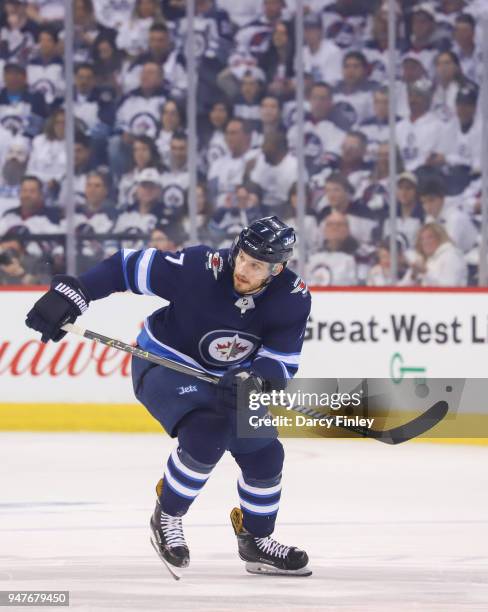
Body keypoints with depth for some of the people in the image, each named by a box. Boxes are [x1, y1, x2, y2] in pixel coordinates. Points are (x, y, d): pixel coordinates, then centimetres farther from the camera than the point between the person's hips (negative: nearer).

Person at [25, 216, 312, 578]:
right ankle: (167, 519, -8)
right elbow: (130, 267, -24)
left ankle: (256, 542, 25)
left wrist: (254, 380, -39)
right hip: (164, 366, -5)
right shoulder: (200, 268, -31)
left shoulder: (293, 300, -20)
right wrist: (71, 293, -31)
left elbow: (283, 360, -17)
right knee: (205, 434, -29)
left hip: (228, 377, 5)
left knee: (265, 453, 2)